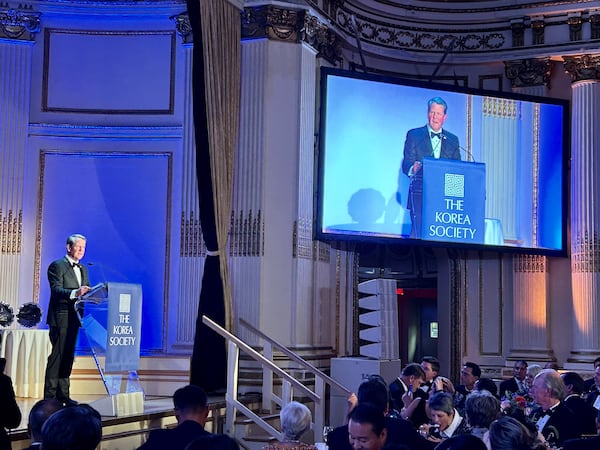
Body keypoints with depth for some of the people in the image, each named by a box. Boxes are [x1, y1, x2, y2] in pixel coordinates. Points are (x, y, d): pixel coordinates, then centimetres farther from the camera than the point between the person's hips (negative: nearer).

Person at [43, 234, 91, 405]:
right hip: (60, 318, -7)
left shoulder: (83, 269, 19)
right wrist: (75, 293, -32)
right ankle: (50, 395, -6)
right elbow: (56, 290, -17)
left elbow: (86, 292, 17)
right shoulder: (57, 266, -5)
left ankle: (63, 394, 14)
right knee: (57, 355, -9)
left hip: (74, 318, 7)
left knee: (68, 356, 9)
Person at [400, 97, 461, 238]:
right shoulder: (414, 135, 7)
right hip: (420, 196, -2)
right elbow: (406, 165, -2)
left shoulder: (453, 140, 16)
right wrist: (413, 168, -26)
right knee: (418, 235, -11)